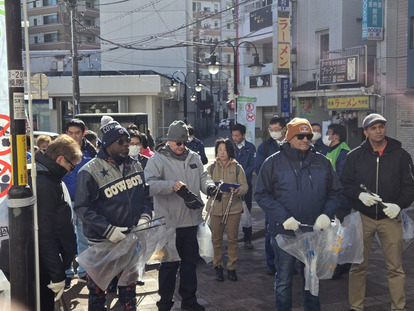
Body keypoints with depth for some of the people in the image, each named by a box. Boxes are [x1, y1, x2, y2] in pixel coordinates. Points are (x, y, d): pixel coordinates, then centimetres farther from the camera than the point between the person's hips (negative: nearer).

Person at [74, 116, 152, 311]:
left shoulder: (135, 166, 3)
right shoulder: (91, 171, -17)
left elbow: (145, 194, 12)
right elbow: (82, 207, -17)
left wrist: (145, 216, -6)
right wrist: (108, 230, -23)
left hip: (130, 238, 5)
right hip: (102, 242, -5)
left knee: (129, 283, 20)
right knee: (97, 287, 9)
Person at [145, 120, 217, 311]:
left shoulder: (194, 157, 10)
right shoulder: (157, 160, -7)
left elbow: (203, 177, 11)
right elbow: (149, 184, -17)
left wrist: (209, 187, -11)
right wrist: (172, 185, -29)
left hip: (192, 220, 5)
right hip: (169, 223, -5)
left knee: (191, 262, 17)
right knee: (169, 264, 6)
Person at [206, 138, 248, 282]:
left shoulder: (237, 168, 7)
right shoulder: (211, 168, 10)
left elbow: (245, 187, 3)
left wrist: (237, 190, -19)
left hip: (233, 207, -1)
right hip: (216, 208, 1)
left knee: (233, 239, 3)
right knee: (216, 239, 4)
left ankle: (232, 268, 15)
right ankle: (218, 267, 17)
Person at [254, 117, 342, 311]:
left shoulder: (321, 162, 3)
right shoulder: (274, 162, -6)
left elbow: (335, 192, 9)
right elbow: (261, 194, -7)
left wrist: (327, 214, -9)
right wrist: (283, 218, -18)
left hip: (314, 230, 3)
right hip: (284, 231, -3)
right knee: (283, 280, 9)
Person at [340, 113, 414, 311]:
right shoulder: (355, 156, 3)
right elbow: (344, 183, 5)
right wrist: (360, 195, -13)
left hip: (390, 218, 0)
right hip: (362, 217, 0)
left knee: (395, 267, 3)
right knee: (358, 265, 7)